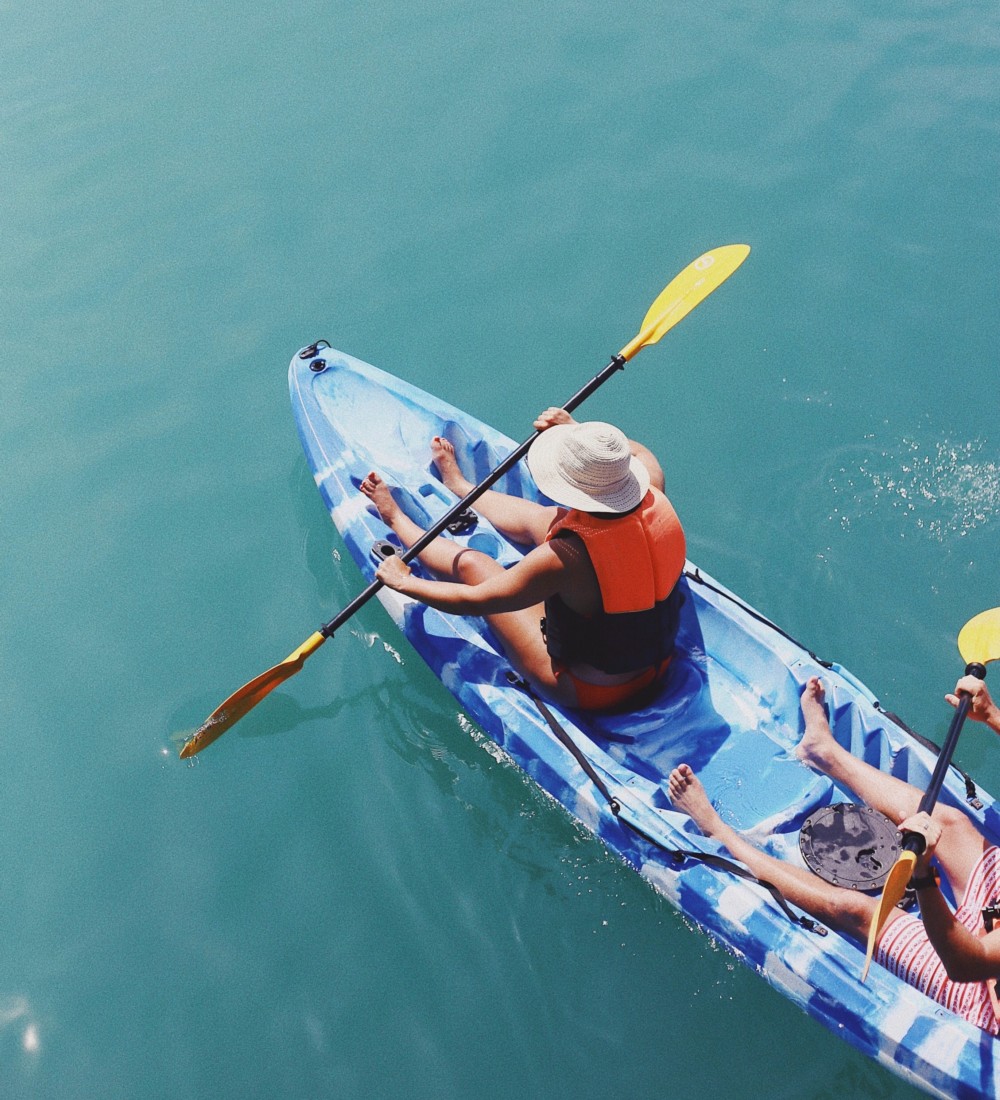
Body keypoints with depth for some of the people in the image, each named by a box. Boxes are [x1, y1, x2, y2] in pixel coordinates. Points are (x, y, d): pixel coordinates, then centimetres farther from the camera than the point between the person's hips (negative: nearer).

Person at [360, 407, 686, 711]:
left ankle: (397, 519, 36)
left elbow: (473, 601, -22)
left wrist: (403, 582, -6)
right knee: (540, 518, 15)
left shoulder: (567, 556, -36)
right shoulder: (657, 502, -19)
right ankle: (460, 486, 44)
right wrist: (575, 428, 13)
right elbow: (640, 454, 9)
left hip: (587, 693, -6)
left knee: (470, 563, 5)